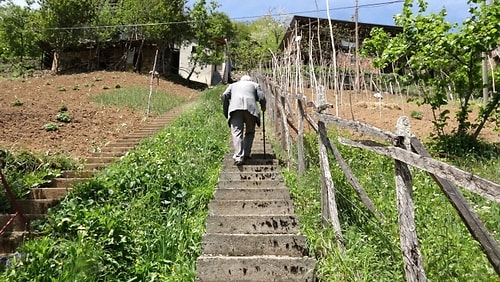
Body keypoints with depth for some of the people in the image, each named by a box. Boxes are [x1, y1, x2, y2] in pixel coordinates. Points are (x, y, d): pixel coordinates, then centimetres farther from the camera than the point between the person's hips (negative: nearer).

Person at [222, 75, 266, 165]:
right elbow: (262, 98, 14)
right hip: (250, 107, 0)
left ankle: (238, 156, -21)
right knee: (250, 132, 14)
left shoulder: (233, 85, 32)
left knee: (236, 132, -7)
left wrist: (226, 112, 17)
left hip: (235, 107, 0)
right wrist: (263, 108, 32)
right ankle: (246, 154, 4)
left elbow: (225, 95, 14)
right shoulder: (255, 85, 29)